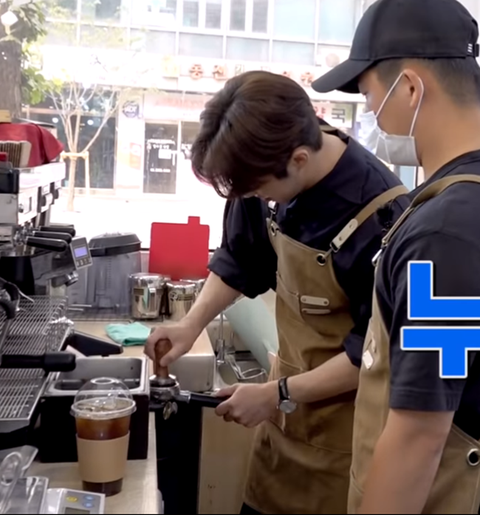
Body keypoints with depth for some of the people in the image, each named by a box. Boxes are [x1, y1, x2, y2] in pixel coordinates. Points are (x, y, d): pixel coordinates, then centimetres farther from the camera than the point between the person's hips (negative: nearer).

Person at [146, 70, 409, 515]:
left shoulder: (380, 219, -29)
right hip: (288, 389, 5)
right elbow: (239, 261, 7)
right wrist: (192, 324, -3)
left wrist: (278, 394, -17)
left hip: (343, 423, -5)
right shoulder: (275, 172, -11)